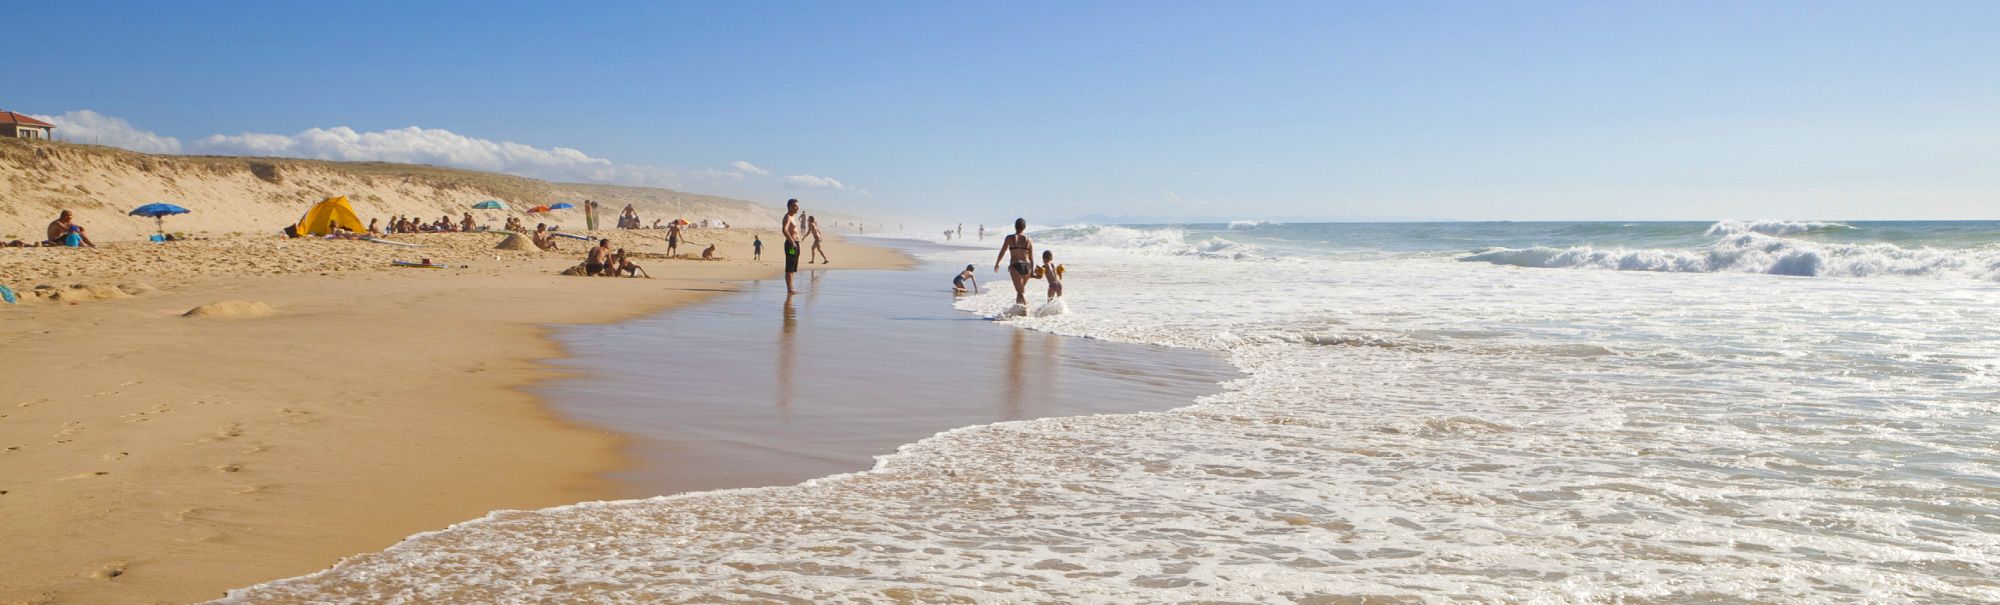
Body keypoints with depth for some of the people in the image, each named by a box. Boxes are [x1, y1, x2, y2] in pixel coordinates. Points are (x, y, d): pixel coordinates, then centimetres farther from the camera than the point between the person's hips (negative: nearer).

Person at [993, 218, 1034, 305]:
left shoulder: (1010, 238, 0)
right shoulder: (1029, 240, 7)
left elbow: (1002, 252, 6)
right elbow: (1031, 257, 6)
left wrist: (997, 264, 20)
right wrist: (1032, 270, 14)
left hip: (1015, 266, -4)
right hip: (1026, 266, 4)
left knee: (1021, 292, -7)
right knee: (1021, 289, 24)